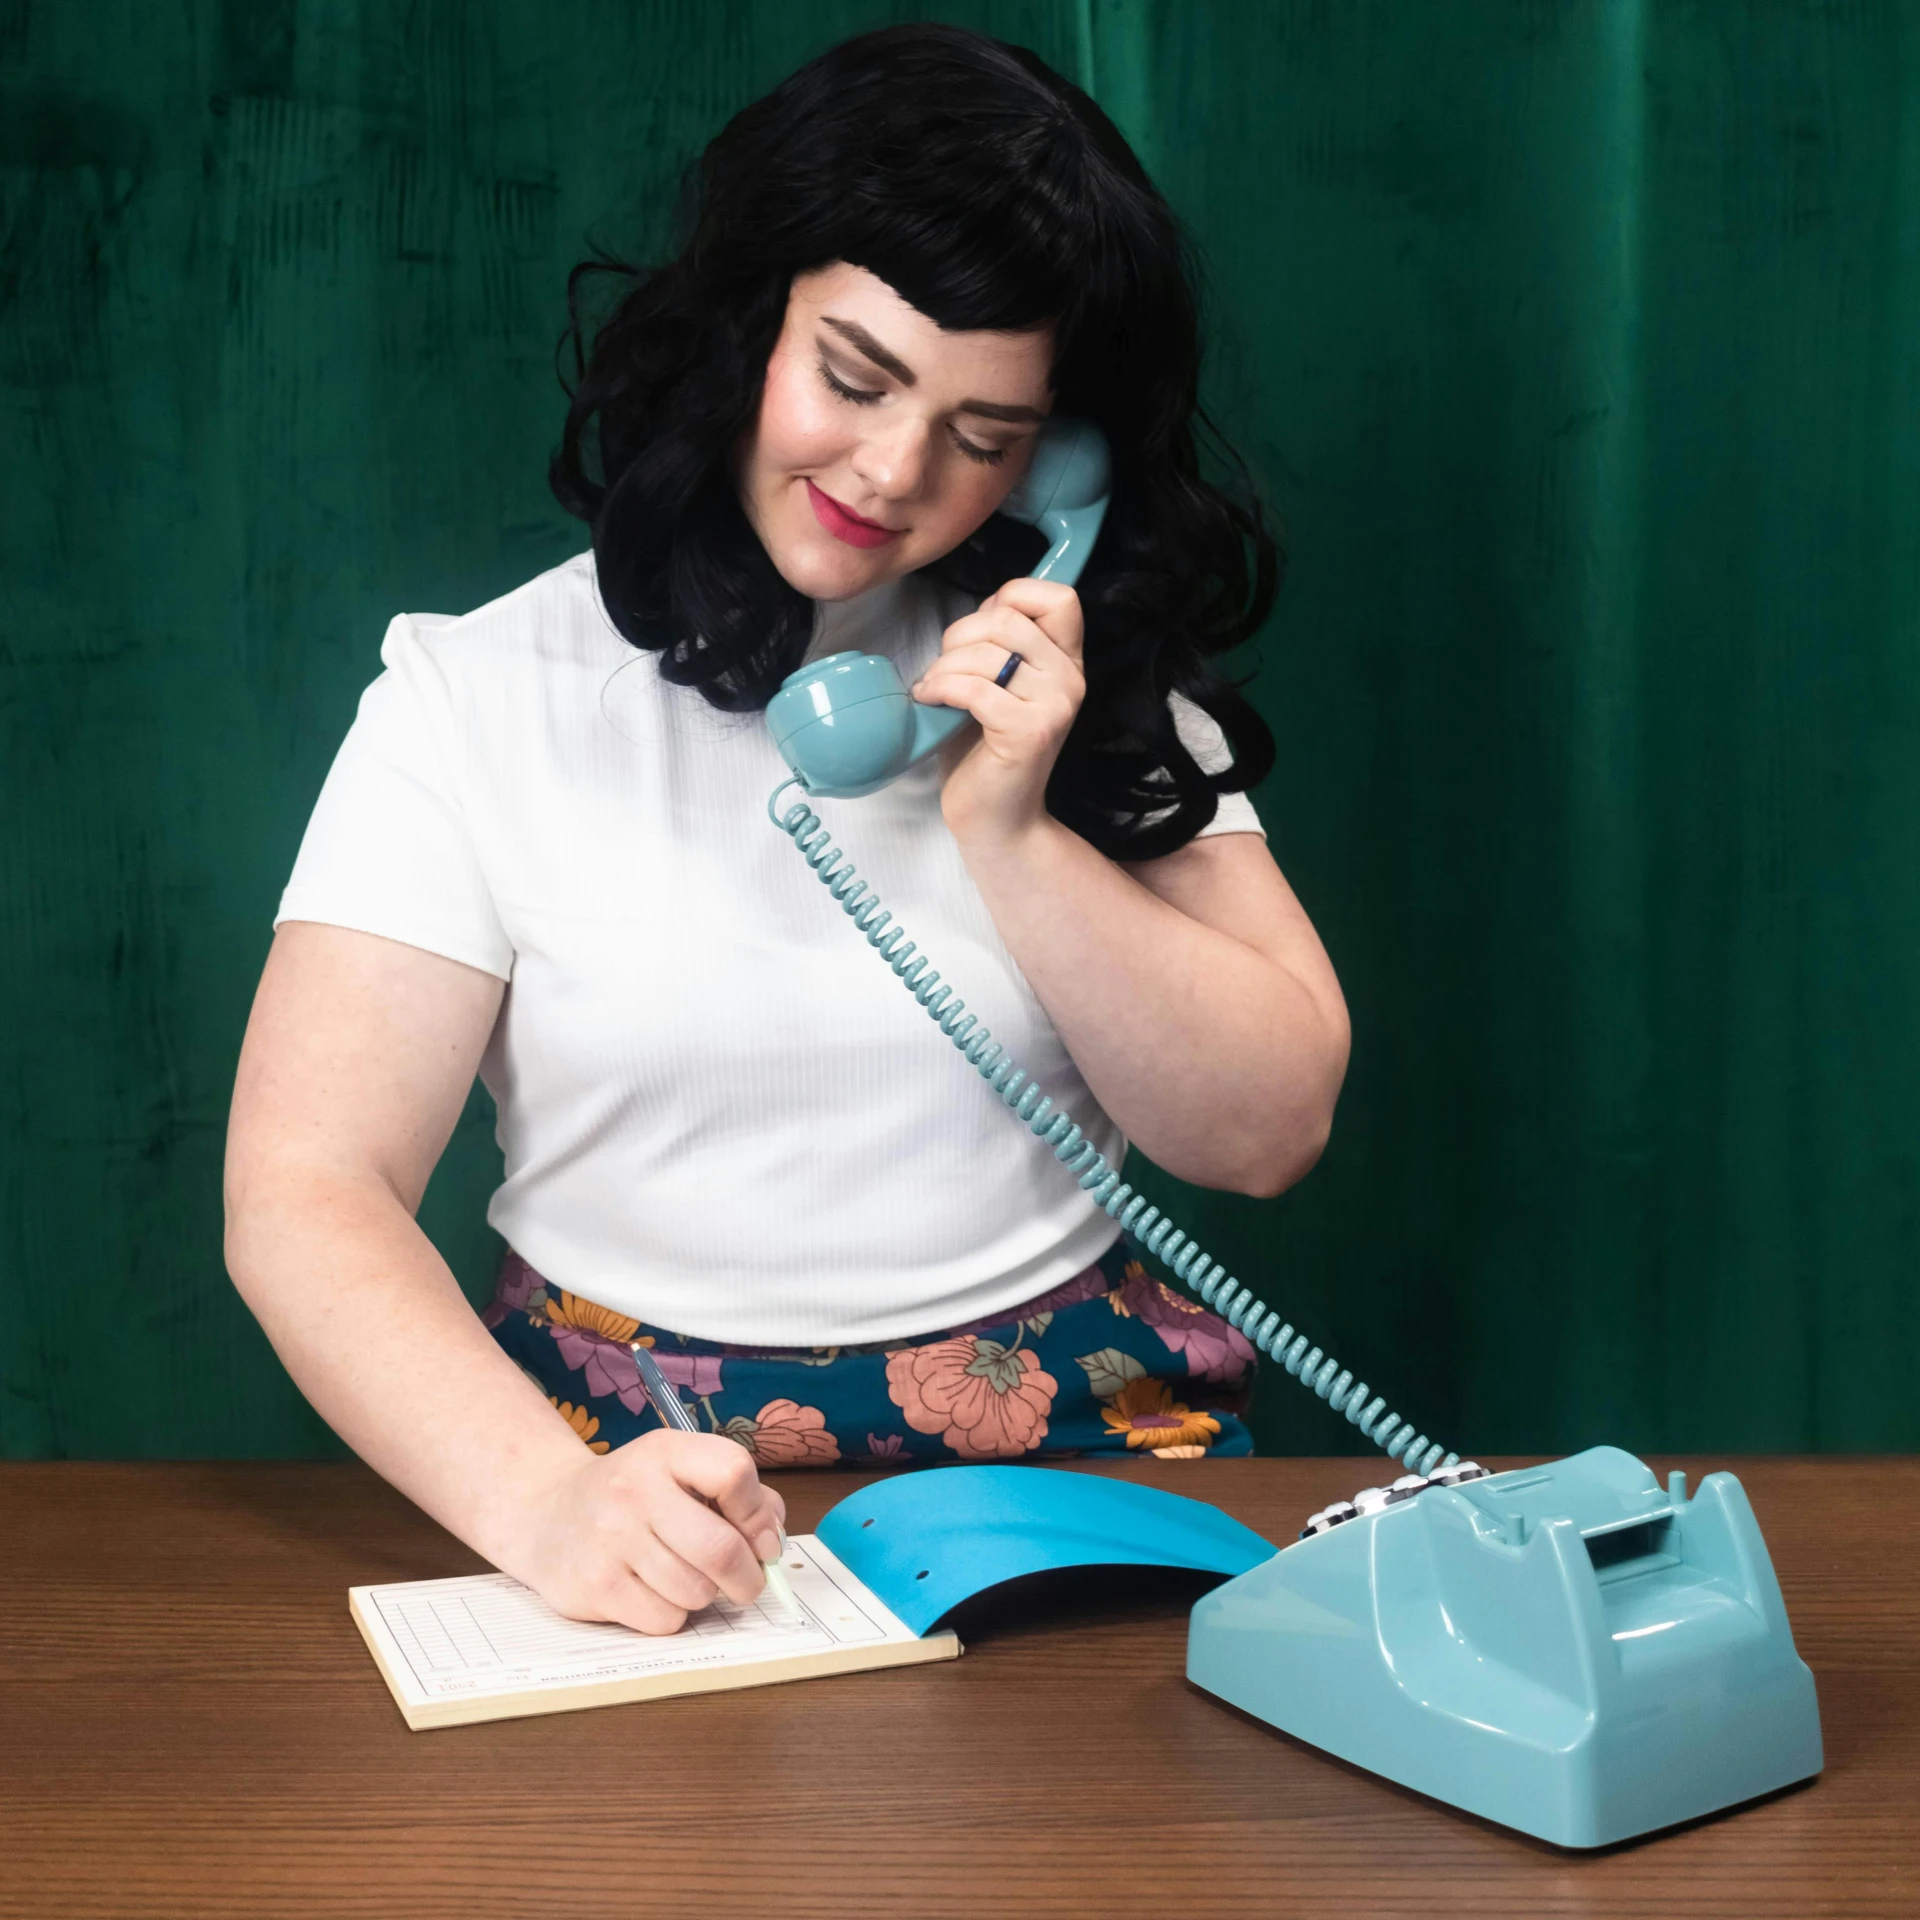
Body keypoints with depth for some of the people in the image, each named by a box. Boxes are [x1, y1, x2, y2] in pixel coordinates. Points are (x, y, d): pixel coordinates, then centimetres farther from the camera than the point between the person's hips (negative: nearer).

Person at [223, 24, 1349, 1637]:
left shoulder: (1097, 682, 7)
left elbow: (1271, 1133, 4)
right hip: (637, 1466, -1)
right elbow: (305, 1194, -8)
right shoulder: (482, 697, 0)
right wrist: (546, 1501, -25)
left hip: (1086, 1447, 2)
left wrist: (1011, 834, -9)